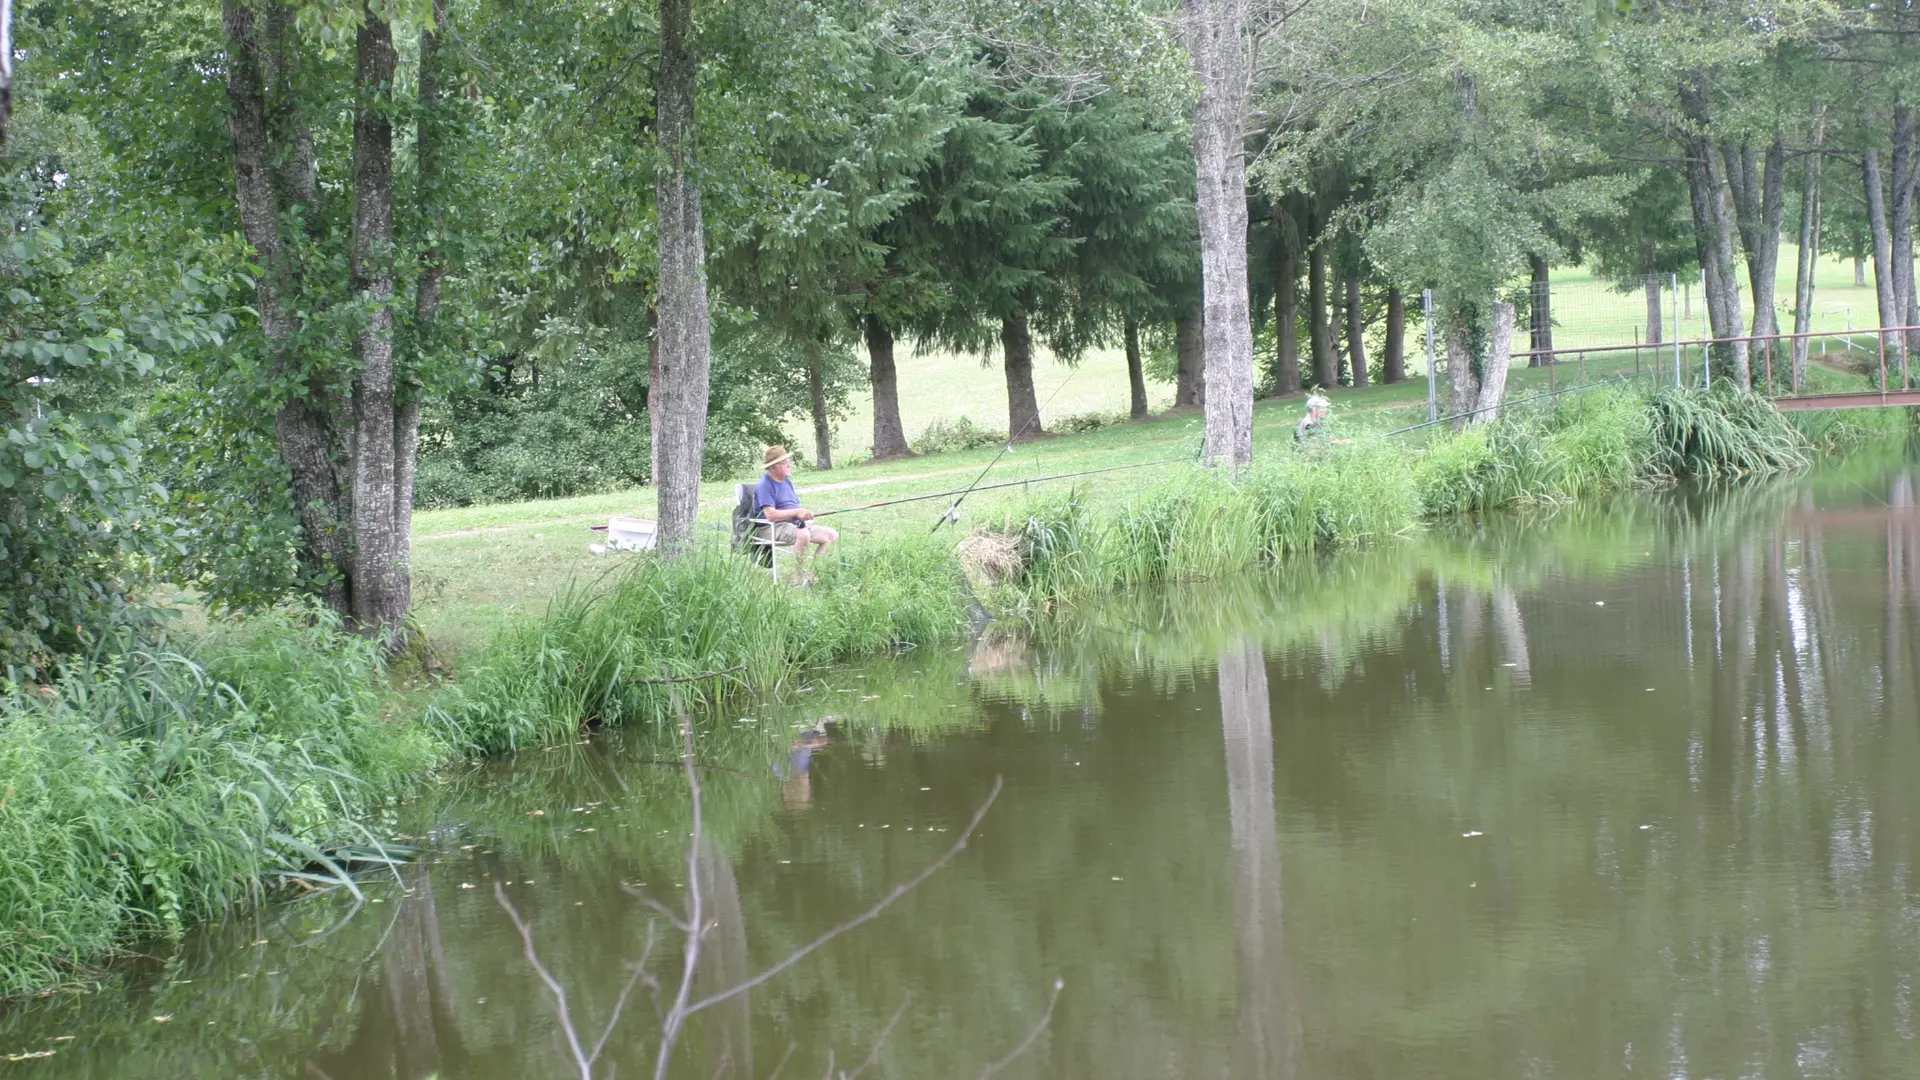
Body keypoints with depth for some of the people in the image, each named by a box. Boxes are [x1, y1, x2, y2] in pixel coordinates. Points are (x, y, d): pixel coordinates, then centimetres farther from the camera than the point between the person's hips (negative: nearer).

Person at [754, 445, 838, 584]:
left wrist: (804, 514, -1)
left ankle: (813, 572, -4)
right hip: (772, 529, -10)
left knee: (832, 535, 0)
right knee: (803, 535, -39)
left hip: (794, 525, 10)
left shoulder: (787, 481, 17)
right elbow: (770, 515, -24)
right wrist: (797, 513, -22)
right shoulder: (765, 485, -12)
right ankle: (799, 577, -27)